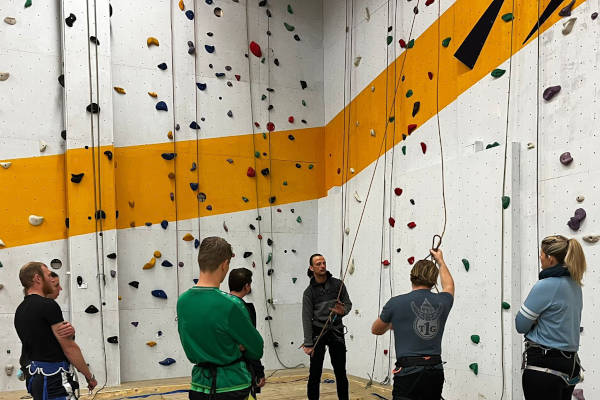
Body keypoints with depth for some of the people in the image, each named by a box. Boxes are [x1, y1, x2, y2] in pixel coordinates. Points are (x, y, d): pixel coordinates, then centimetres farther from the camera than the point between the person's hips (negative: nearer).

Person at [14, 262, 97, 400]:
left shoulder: (20, 310, 12)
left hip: (37, 378, 10)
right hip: (55, 381, -10)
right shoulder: (48, 305, -17)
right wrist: (90, 376, -5)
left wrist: (68, 331, -11)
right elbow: (69, 347, -15)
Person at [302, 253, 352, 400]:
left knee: (341, 372, 7)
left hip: (336, 332, 1)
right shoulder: (309, 291, -1)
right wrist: (308, 344, -10)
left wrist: (343, 310, -17)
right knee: (315, 373, 3)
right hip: (318, 333, -1)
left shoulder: (338, 284, 2)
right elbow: (307, 318, -4)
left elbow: (348, 303, 8)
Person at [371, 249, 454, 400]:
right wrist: (440, 261, 44)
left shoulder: (396, 303, -6)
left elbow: (376, 330, 13)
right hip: (436, 372, 5)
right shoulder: (442, 302, 4)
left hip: (408, 372, -5)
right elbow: (449, 286, 31)